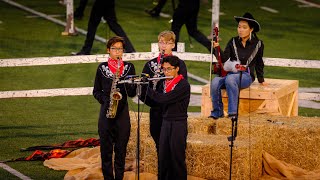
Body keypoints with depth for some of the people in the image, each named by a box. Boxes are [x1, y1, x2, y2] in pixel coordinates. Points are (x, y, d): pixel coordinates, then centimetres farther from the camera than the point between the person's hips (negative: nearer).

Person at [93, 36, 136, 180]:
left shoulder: (129, 67, 7)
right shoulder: (102, 68, 7)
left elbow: (132, 93, 3)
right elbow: (96, 91, 11)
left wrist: (122, 78, -12)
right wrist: (105, 100, -8)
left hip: (122, 111, 0)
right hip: (106, 113, 0)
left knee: (121, 149, 1)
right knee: (106, 148, 0)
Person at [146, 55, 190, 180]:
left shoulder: (183, 85, -14)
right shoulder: (164, 83, 9)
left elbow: (164, 99, -22)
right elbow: (157, 101, 8)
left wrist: (146, 89, -14)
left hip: (178, 124, -6)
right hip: (165, 122, 6)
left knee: (177, 158, -1)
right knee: (163, 157, 8)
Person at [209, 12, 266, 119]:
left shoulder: (257, 44, 5)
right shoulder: (233, 42, 8)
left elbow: (259, 63, 18)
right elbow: (224, 59, -3)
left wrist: (261, 80, 24)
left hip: (246, 75, -3)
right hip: (231, 73, 3)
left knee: (230, 79, -37)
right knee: (215, 82, -30)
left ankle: (233, 112, -35)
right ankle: (217, 112, -15)